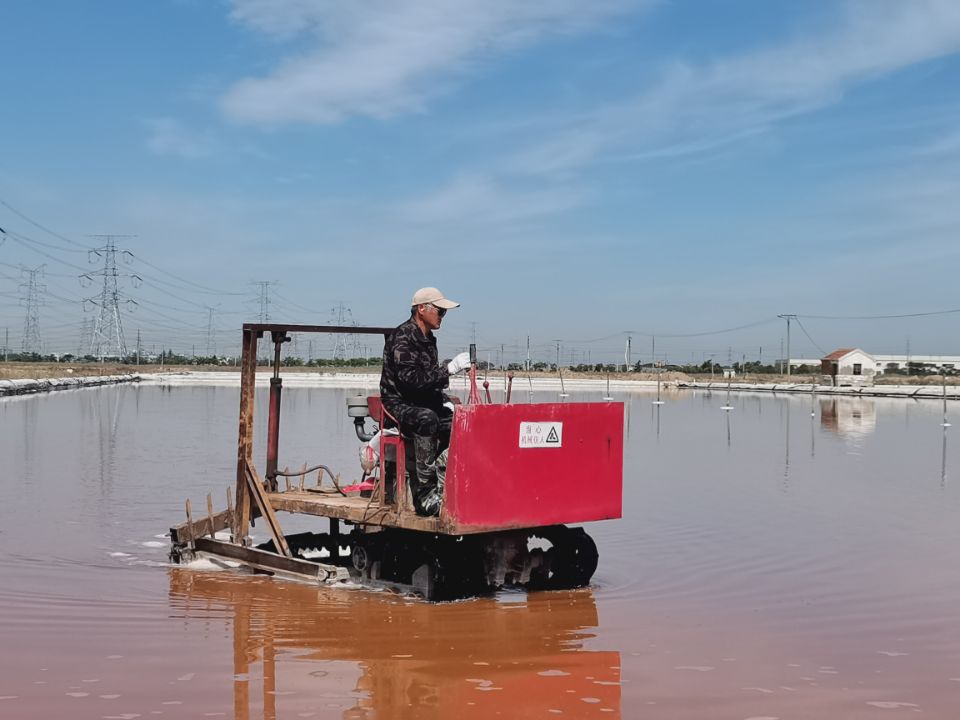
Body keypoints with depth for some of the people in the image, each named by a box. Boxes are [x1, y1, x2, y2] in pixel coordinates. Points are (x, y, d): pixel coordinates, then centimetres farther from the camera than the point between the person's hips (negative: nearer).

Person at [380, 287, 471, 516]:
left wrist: (444, 401, 10)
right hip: (399, 405, -9)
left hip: (423, 404, 9)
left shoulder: (428, 339, 16)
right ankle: (426, 494, -38)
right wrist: (449, 369, -27)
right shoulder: (402, 337, -14)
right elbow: (411, 379, -26)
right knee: (427, 419, -38)